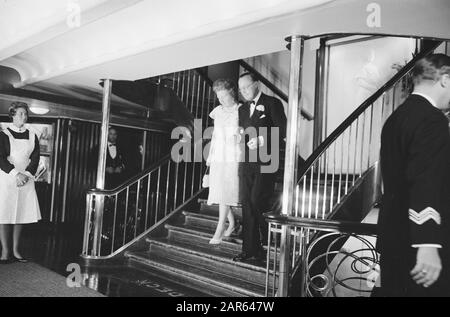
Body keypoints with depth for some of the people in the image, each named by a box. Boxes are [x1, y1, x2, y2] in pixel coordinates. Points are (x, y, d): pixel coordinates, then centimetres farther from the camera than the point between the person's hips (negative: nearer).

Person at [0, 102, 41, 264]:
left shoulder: (32, 137, 11)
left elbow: (35, 159, 6)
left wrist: (27, 175, -10)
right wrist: (15, 174, -17)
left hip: (26, 180, 3)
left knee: (21, 214, 4)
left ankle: (15, 250, 11)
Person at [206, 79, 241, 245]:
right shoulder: (218, 111, 11)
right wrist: (210, 155, 16)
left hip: (232, 157, -6)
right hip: (218, 157, 6)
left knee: (225, 193, -7)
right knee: (220, 192, 7)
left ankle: (219, 231, -2)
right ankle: (232, 223, 24)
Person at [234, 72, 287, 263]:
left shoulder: (272, 104, 0)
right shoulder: (243, 109, 20)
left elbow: (282, 132, -7)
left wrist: (262, 140, -17)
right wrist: (241, 136, 1)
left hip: (265, 162, -6)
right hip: (247, 163, 6)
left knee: (258, 202, -12)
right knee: (248, 207, 5)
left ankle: (269, 237, 13)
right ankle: (250, 250, 12)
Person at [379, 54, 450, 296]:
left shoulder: (397, 116, 13)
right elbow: (426, 182, -26)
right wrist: (428, 245, -29)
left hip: (394, 238, 9)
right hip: (417, 243, -9)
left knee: (395, 289, 15)